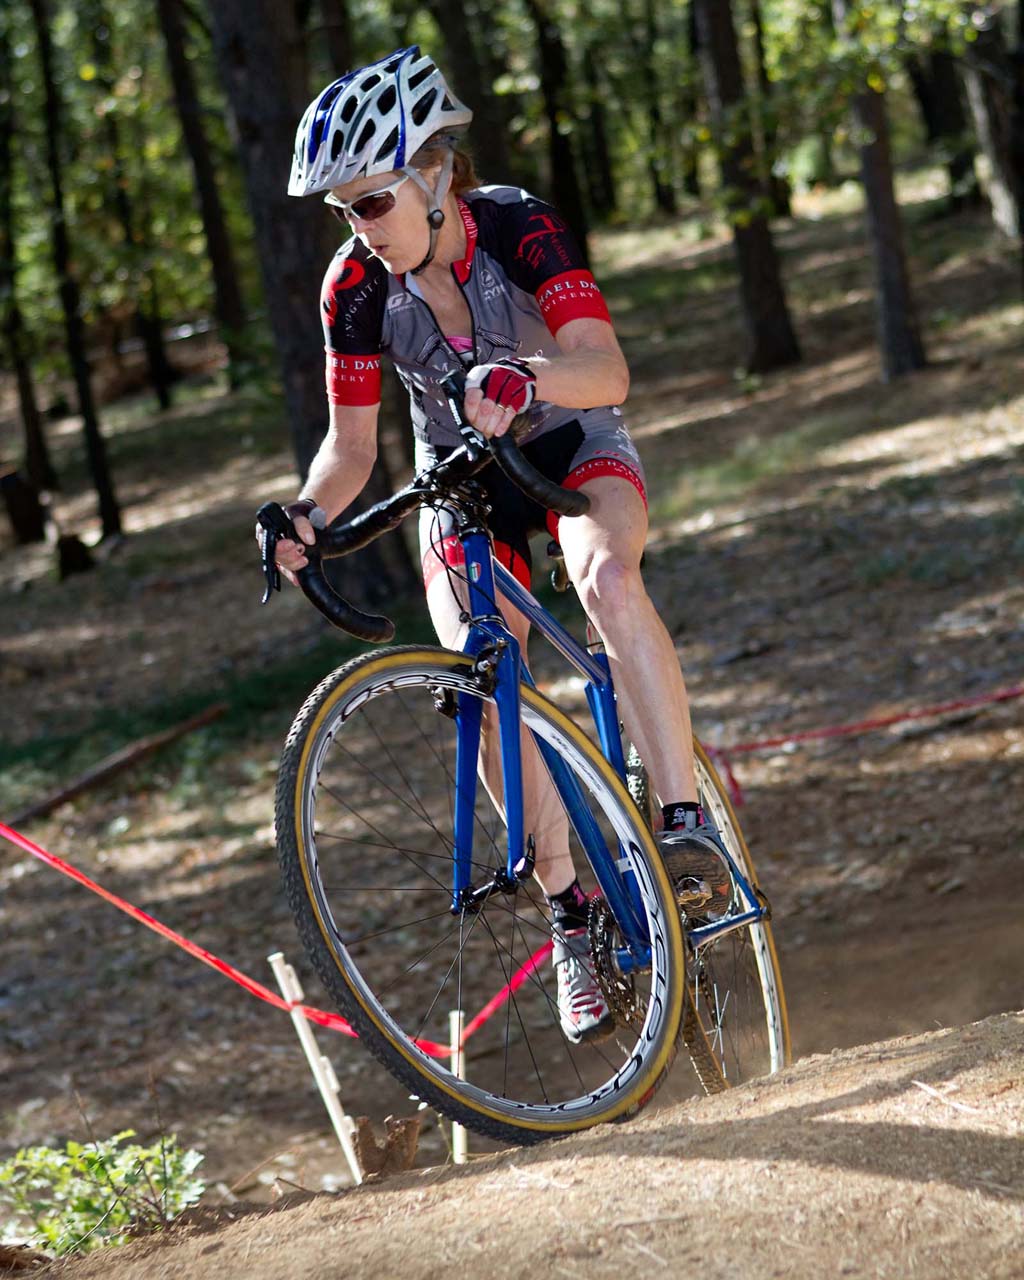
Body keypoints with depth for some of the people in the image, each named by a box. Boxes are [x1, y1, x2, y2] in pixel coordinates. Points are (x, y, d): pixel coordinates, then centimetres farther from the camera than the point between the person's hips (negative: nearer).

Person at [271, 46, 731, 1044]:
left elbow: (607, 370, -38)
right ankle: (571, 913, -2)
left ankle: (688, 823, -37)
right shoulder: (357, 288, -16)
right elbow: (352, 444, -8)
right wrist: (308, 513, -28)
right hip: (462, 478, 3)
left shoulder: (519, 230, -25)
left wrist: (520, 378, -58)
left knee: (605, 577, -36)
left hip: (575, 447, -3)